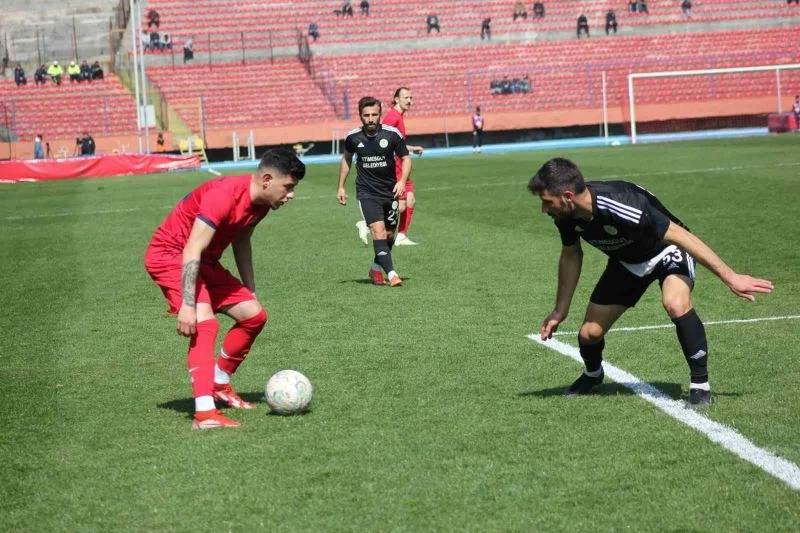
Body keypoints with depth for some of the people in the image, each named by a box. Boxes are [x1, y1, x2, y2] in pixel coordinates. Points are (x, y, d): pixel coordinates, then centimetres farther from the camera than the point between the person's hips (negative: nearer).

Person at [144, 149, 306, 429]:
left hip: (205, 262, 10)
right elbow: (192, 252, -32)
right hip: (169, 254, -10)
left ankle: (219, 385, 24)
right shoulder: (224, 196, -30)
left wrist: (251, 292, 19)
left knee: (254, 314, 7)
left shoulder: (261, 203, -1)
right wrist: (187, 305, -36)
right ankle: (204, 413, -33)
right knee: (205, 323, -27)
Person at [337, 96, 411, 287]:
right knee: (378, 231, -18)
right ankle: (391, 274, -22)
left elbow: (405, 158, 0)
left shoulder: (392, 134, -10)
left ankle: (376, 268, 33)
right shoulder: (353, 137, -6)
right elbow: (346, 158, 14)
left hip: (390, 191, 2)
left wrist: (402, 181, -16)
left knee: (389, 235, 9)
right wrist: (341, 187, 14)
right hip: (366, 192, -2)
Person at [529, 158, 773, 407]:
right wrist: (560, 310, 10)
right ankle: (592, 375, 36)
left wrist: (730, 277, -31)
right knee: (589, 333, 0)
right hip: (626, 262, 6)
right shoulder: (566, 216, -18)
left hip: (667, 251, -6)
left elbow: (681, 236, -33)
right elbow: (571, 257, 4)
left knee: (676, 304, -37)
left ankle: (700, 384, -20)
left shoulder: (619, 206, -40)